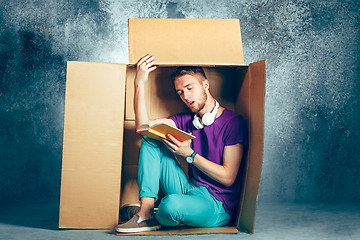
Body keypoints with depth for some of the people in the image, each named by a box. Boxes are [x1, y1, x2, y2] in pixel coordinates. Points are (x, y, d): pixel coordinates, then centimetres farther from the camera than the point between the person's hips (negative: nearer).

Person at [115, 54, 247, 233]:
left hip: (218, 206, -6)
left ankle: (157, 219, 2)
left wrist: (189, 155, -18)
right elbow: (143, 125, -4)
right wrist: (139, 83, -10)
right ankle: (145, 212, -15)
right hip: (189, 191, 6)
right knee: (151, 139, -4)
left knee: (172, 204, -39)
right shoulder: (186, 121, 10)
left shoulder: (233, 122, -9)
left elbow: (228, 177, -13)